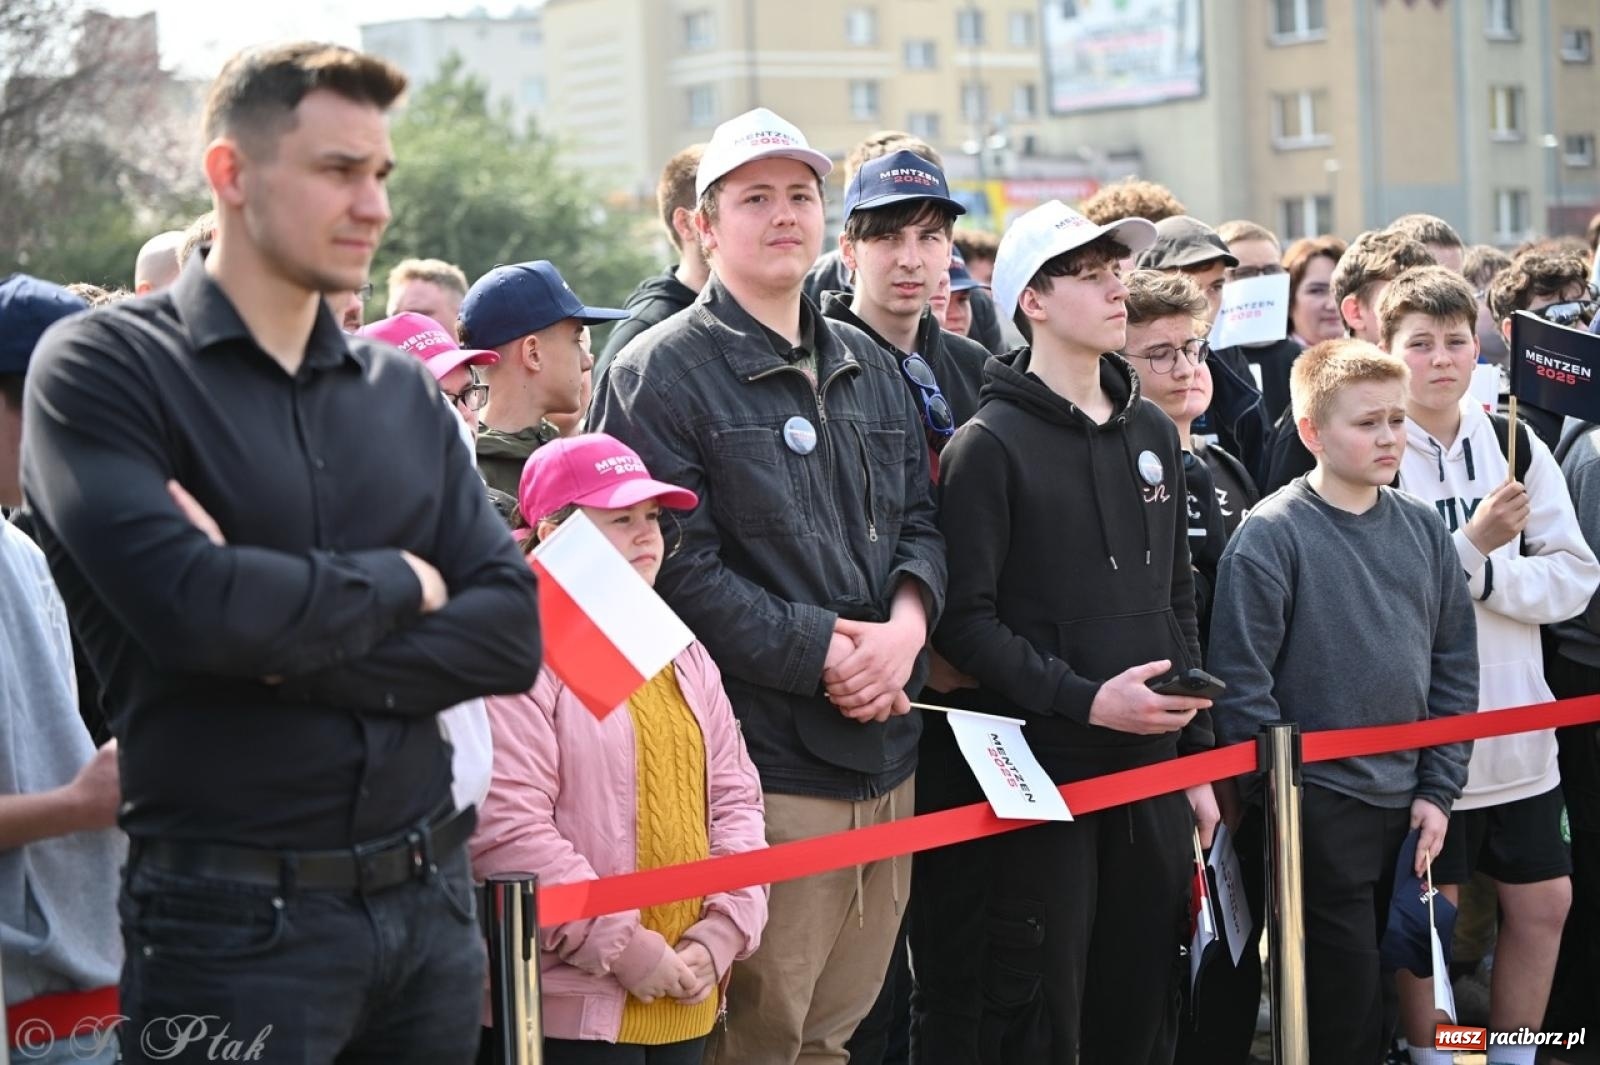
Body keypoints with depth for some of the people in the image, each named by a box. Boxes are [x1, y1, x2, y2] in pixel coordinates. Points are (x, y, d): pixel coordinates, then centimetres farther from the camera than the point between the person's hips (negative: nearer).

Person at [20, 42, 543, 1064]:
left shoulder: (405, 393, 10)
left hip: (429, 899, 5)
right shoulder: (104, 367, -6)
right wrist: (398, 583, -6)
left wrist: (291, 650, -14)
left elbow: (512, 633, 0)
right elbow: (189, 607, -21)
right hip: (234, 916, -5)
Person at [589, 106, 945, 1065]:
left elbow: (920, 520, 17)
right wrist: (819, 652, -16)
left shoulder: (872, 370, 17)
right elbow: (675, 565, -14)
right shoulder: (663, 373, -6)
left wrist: (908, 624, -4)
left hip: (887, 754, 7)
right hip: (766, 761, -7)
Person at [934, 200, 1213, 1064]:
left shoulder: (1153, 434, 14)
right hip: (1044, 770, -6)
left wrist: (1197, 759, 14)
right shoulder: (990, 445, -7)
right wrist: (1085, 699, -21)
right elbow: (966, 620, -13)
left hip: (1151, 772, 6)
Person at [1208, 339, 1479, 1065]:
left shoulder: (1422, 529, 7)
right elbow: (1241, 683, -11)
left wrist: (1439, 788, 5)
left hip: (1406, 807, 5)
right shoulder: (1272, 535, -10)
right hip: (1315, 812, -5)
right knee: (1346, 1005, -3)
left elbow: (1456, 664, 10)